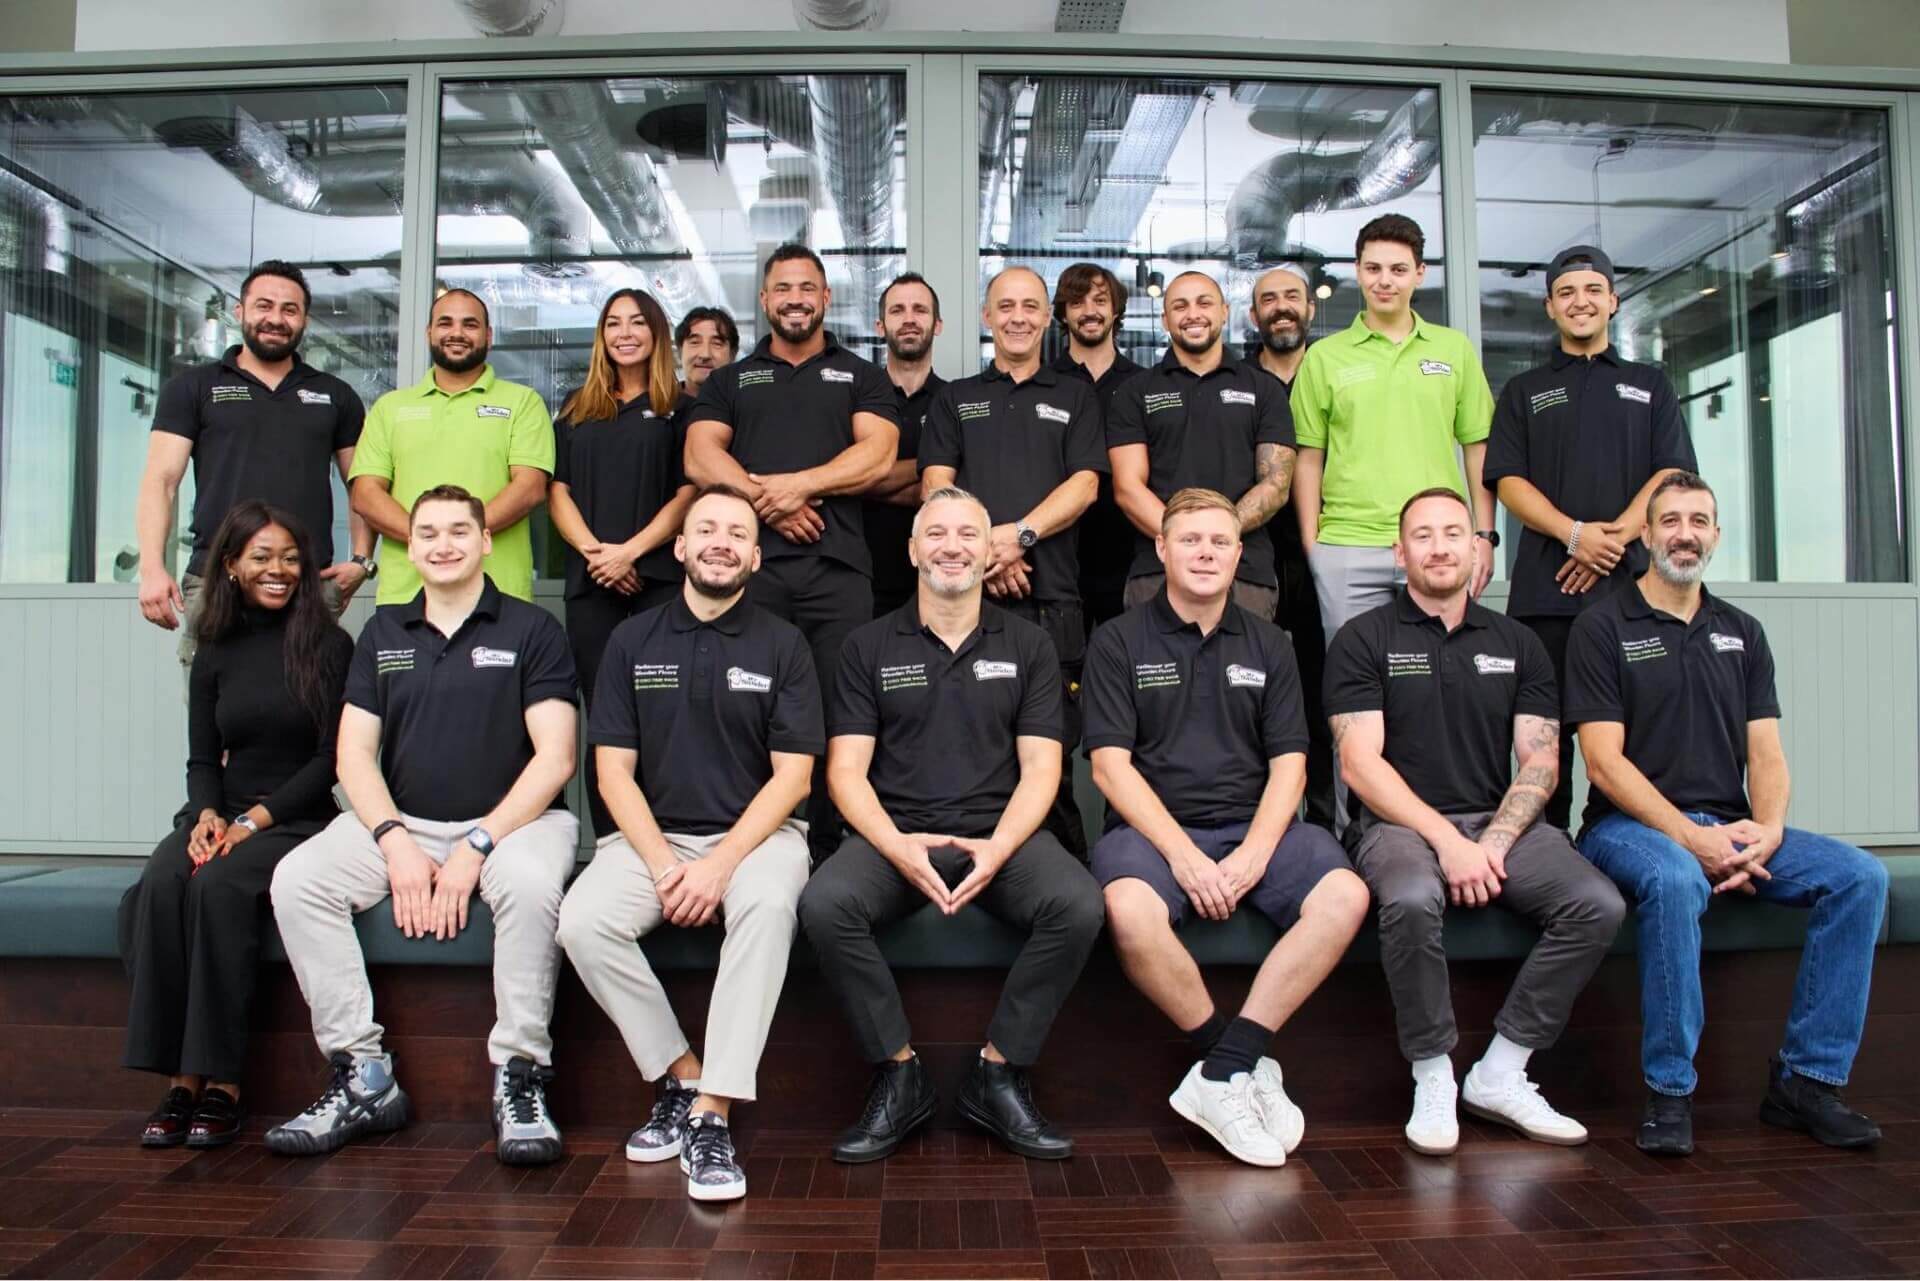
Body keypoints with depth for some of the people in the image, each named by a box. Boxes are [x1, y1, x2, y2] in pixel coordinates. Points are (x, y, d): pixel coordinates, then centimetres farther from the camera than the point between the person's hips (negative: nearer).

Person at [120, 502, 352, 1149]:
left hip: (298, 820, -3)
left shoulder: (329, 645, 2)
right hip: (220, 815, 4)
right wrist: (207, 814, -7)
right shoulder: (215, 652, 15)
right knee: (159, 884, -28)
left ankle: (220, 1082, -26)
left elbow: (331, 757, -3)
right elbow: (202, 759, 14)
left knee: (219, 885, -33)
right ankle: (179, 1080, -26)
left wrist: (258, 817, -13)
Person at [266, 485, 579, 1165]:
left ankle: (519, 1079, -20)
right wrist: (395, 842, -10)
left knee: (529, 881, -36)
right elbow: (354, 754, 7)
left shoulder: (531, 629, 0)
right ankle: (363, 1078, -11)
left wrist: (476, 847, -16)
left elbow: (554, 758, -8)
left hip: (512, 819, -4)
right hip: (401, 822, 4)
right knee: (296, 879, -19)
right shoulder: (383, 634, 13)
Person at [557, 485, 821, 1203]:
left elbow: (792, 776, -3)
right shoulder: (633, 642, 8)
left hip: (755, 833, -2)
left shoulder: (782, 646, 2)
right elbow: (614, 771, 3)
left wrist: (720, 863, -16)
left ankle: (712, 1113, -28)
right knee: (583, 922, -26)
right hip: (652, 833, 2)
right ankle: (682, 1076, -8)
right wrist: (662, 864, -12)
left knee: (768, 905, -36)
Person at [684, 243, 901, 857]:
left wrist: (798, 484, -9)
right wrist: (767, 501, -9)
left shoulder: (862, 378, 19)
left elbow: (876, 456, 3)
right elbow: (700, 459, 6)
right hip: (749, 563, 1)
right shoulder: (729, 381, 22)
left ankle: (826, 851, 4)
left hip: (837, 568, -1)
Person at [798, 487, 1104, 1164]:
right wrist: (897, 846, -17)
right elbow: (846, 770, 2)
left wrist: (998, 849, -15)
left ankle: (998, 1074, -9)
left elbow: (1040, 767, 4)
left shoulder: (1027, 645, 11)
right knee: (825, 904, -30)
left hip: (1001, 834, 1)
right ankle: (899, 1075, -10)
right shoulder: (870, 647, 9)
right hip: (895, 833, 0)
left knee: (1079, 904, -29)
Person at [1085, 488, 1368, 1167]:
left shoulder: (1268, 645, 15)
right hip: (1152, 826, -3)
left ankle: (1221, 1074, -21)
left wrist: (1254, 855, -11)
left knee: (1345, 895, -26)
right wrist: (1182, 855, -17)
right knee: (1129, 910, -36)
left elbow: (1288, 764, 7)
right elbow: (1111, 765, -4)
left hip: (1254, 826, 3)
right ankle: (1245, 1065, -14)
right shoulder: (1119, 642, 5)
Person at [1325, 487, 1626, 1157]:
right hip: (1398, 823, -4)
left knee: (1598, 905, -21)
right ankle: (1432, 1078, -14)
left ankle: (1499, 1074, -7)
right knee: (1411, 901, -36)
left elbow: (1540, 762, 6)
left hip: (1501, 823, 4)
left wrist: (1494, 842, -11)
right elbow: (1361, 764, -7)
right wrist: (1445, 839, -16)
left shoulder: (1516, 644, 15)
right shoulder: (1364, 640, 3)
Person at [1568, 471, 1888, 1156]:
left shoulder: (1742, 632, 17)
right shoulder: (1603, 627, 0)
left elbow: (1766, 753, 9)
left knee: (1859, 876, -17)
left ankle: (1808, 1078, -8)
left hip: (1730, 827, 6)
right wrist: (1690, 837, -18)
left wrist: (1767, 830, -11)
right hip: (1631, 824, -5)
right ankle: (1669, 1091, -24)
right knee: (1674, 880, -38)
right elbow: (1604, 762, -9)